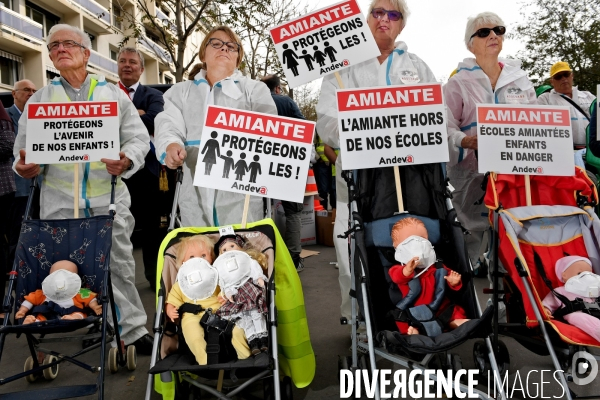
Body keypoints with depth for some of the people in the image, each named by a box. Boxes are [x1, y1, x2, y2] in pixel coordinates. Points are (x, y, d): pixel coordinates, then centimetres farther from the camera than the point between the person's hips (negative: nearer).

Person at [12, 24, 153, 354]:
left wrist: (127, 160, -18)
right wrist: (25, 165, -12)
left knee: (120, 266, 6)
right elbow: (26, 147, 11)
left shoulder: (114, 94, 8)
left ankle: (133, 329, 19)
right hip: (59, 201, 1)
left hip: (109, 198, -1)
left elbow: (139, 138, 3)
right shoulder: (39, 100, 12)